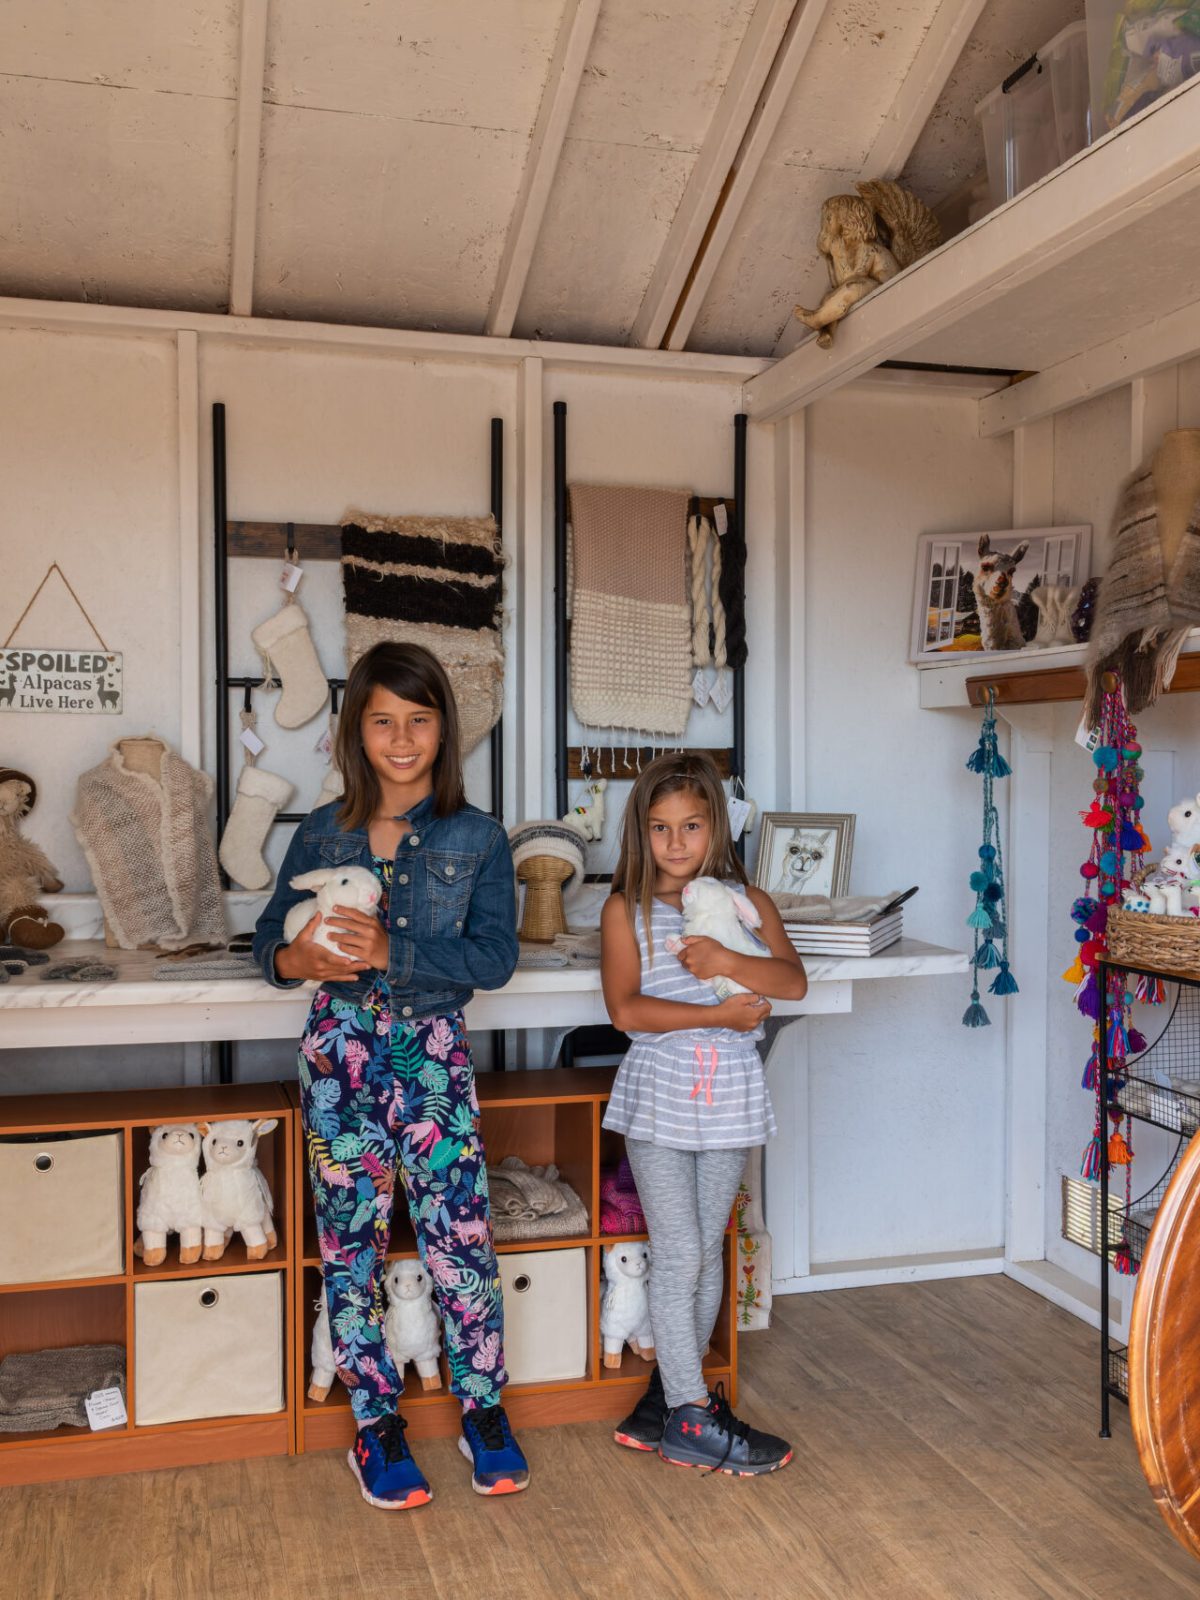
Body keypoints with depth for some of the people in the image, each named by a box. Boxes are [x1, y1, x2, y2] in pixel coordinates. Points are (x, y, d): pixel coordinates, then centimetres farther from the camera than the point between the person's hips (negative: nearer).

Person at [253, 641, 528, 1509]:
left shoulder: (478, 837, -2)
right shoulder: (321, 834, 3)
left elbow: (494, 955, -11)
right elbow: (271, 936, 7)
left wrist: (391, 952, -23)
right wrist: (295, 959, -17)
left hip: (433, 1051, -1)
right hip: (341, 1049, 2)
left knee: (460, 1234, 0)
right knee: (351, 1240, 8)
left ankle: (484, 1412, 21)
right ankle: (377, 1423, 25)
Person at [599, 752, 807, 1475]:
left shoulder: (748, 902, 6)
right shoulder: (626, 910, -2)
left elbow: (794, 981, -8)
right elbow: (626, 1009, -13)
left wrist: (728, 962, -25)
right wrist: (722, 1014, -16)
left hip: (729, 1098, 3)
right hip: (659, 1097, -3)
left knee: (708, 1253, 12)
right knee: (678, 1255, -2)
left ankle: (672, 1391, 27)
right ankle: (691, 1419, 9)